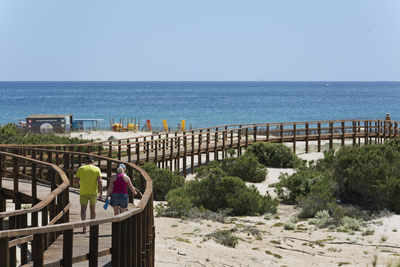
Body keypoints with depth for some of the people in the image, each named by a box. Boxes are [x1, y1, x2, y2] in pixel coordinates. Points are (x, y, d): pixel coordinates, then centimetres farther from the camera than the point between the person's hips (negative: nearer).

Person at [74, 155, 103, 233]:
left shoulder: (81, 168, 2)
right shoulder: (97, 169, 0)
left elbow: (76, 181, 1)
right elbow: (99, 182, -9)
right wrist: (101, 193, -6)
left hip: (83, 192, -1)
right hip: (93, 192, 1)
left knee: (83, 209, -2)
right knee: (92, 209, 16)